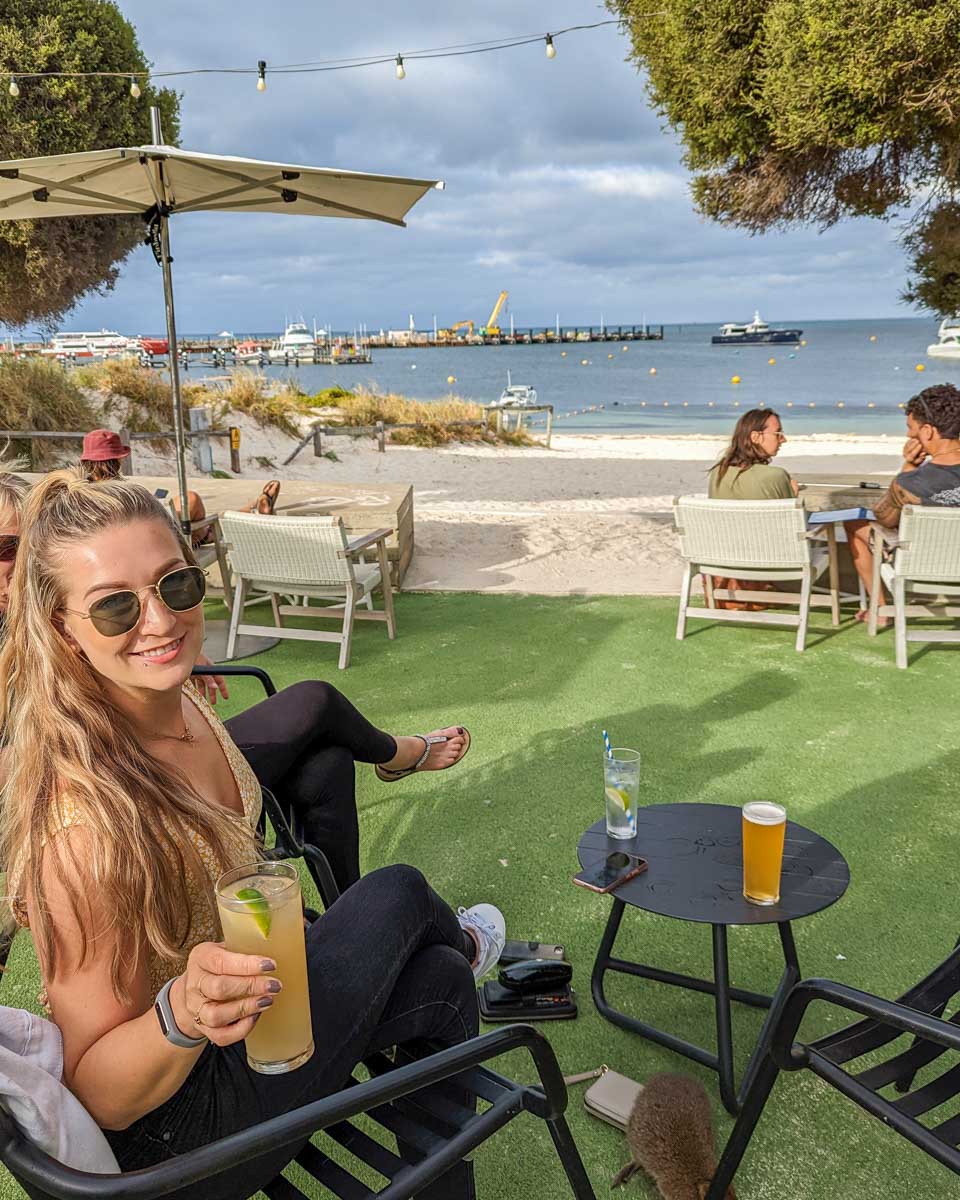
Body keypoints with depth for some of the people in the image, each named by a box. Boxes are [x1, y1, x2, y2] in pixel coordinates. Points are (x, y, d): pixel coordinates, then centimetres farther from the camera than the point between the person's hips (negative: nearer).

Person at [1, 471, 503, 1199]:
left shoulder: (183, 704, -10)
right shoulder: (84, 816, -34)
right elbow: (101, 1097, -26)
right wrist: (184, 1016, -42)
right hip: (169, 1133, -6)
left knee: (439, 983, 6)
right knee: (398, 894, -1)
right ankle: (463, 944, 33)